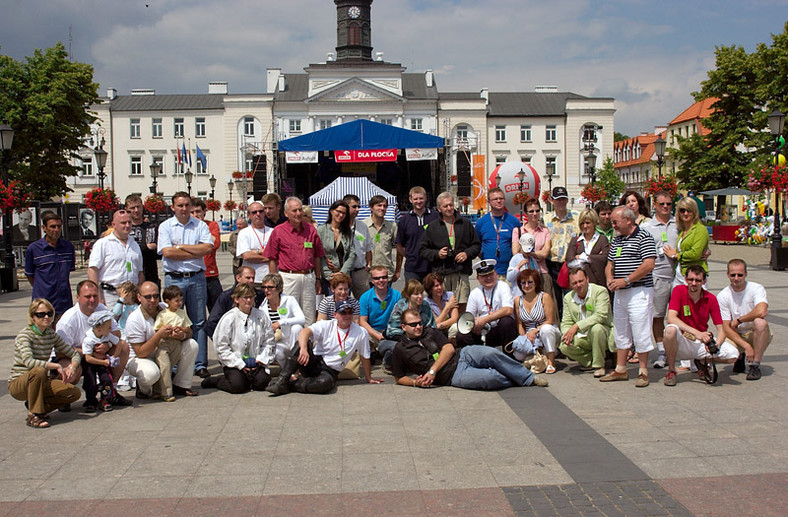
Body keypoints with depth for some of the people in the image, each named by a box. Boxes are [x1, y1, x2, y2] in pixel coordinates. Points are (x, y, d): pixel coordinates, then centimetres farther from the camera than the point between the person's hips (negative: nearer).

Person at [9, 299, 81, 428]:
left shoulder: (51, 335, 4)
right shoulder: (24, 335, -15)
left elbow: (74, 354, 7)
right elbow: (28, 362, -32)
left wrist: (72, 367, -15)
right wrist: (57, 366, -30)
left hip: (39, 383, 6)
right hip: (18, 384, -6)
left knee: (75, 393, -12)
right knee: (39, 371, -39)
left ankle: (34, 404, 4)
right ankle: (33, 415, -23)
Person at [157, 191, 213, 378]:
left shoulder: (200, 225, 9)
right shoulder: (165, 226, 5)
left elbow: (208, 247, -6)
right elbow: (167, 252, -9)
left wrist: (181, 247, -8)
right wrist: (196, 252, -6)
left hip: (197, 278, 2)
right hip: (174, 278, -2)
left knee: (199, 322, 3)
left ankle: (200, 364, 8)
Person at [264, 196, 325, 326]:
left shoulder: (311, 230, 9)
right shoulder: (278, 231, -1)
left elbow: (317, 257, 14)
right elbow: (272, 260, 0)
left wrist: (318, 279, 12)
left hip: (309, 277, 3)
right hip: (288, 277, -3)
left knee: (310, 319, 8)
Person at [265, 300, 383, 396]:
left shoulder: (360, 333, 0)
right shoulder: (326, 325, -3)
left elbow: (365, 357, 11)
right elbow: (304, 331, -21)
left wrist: (369, 379, 17)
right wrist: (303, 349, -41)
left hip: (330, 371, 0)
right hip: (313, 362, 1)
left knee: (325, 383, -39)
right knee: (303, 343, -30)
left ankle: (291, 384, -22)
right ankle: (282, 380, -32)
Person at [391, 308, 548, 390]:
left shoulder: (431, 332, 14)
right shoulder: (400, 350, 5)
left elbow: (449, 348, 1)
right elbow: (399, 378, 10)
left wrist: (432, 371, -12)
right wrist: (415, 382, -12)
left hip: (462, 355, 4)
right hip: (453, 375, -4)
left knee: (492, 354, -25)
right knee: (492, 377, -28)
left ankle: (528, 378, -6)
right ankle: (516, 381, 2)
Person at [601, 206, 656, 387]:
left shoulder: (643, 237, -8)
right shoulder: (616, 240, 16)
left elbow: (648, 265, -17)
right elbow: (610, 264, 20)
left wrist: (625, 280, -18)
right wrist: (610, 279, -1)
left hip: (639, 292, -8)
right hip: (619, 292, 8)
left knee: (641, 332, -4)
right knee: (621, 332, 12)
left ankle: (643, 372, 4)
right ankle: (620, 370, 20)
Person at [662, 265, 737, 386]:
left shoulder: (711, 299, -2)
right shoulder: (679, 291, -9)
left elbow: (720, 330, -3)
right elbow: (671, 318, -22)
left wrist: (715, 345, -26)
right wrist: (696, 332, -33)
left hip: (702, 342, 3)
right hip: (682, 343, -3)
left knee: (733, 355, -20)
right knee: (671, 329, -37)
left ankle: (702, 361, 13)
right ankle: (671, 370, -13)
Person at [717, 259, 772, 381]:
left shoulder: (756, 288, -11)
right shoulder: (722, 296, -7)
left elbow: (761, 312, -32)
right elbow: (726, 328, -11)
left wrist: (738, 320, -18)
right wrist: (746, 346, -24)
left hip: (757, 334, -1)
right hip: (736, 336, 2)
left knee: (760, 322, -35)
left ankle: (755, 365, -18)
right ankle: (740, 356, 11)